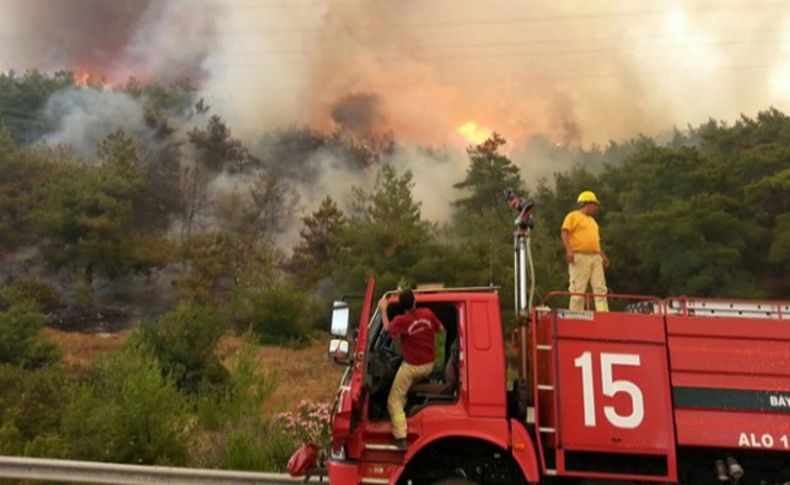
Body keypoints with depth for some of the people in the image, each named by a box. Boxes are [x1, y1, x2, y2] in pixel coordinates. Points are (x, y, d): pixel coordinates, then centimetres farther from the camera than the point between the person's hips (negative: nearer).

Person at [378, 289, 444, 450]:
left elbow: (387, 328, 0)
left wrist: (383, 309, 9)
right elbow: (441, 329, 4)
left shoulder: (401, 320, -21)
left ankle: (401, 438, -5)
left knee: (394, 401, 3)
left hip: (411, 366, -5)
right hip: (429, 365, 5)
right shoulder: (427, 313, -11)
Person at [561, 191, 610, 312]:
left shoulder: (592, 221, 28)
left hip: (596, 257, 7)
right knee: (578, 289, -8)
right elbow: (565, 233, -8)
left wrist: (603, 256, 17)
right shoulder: (573, 216, 4)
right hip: (579, 257, -7)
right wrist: (569, 250, -21)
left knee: (600, 288, -2)